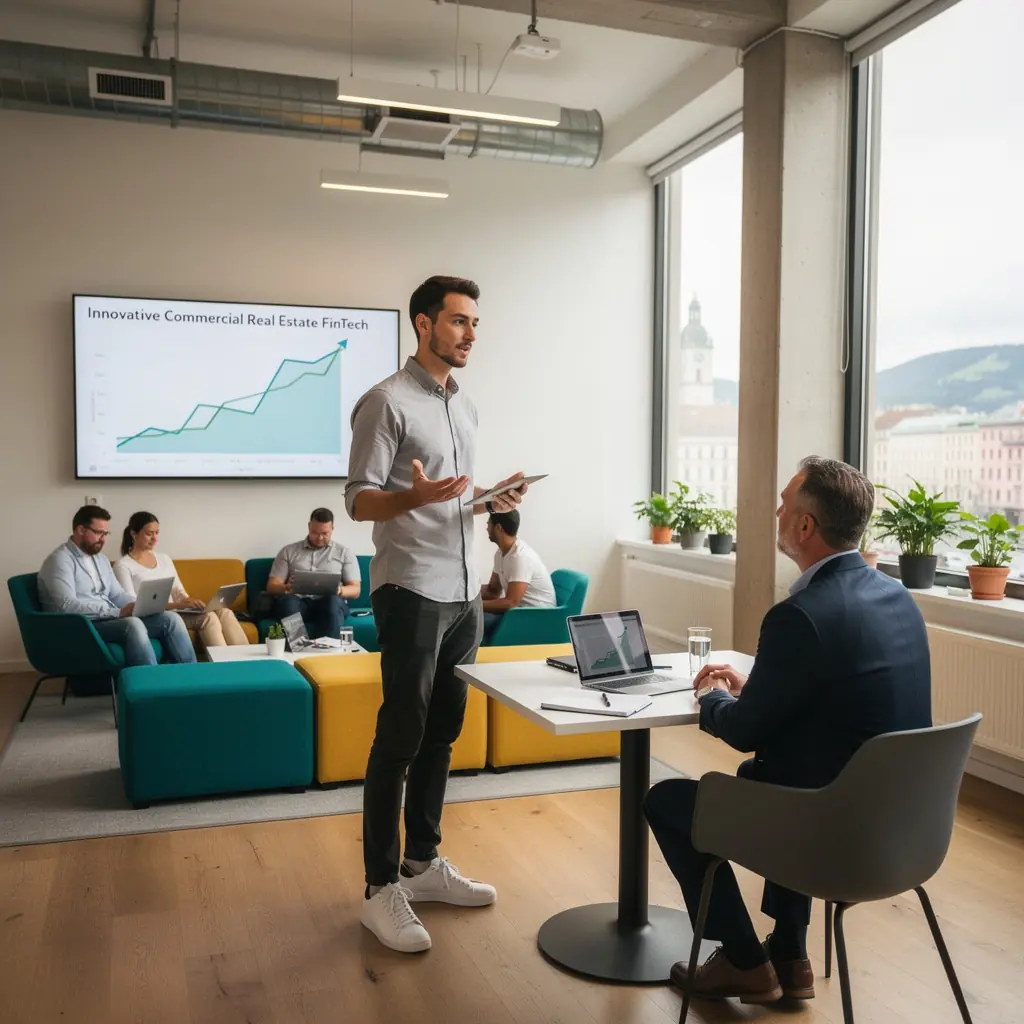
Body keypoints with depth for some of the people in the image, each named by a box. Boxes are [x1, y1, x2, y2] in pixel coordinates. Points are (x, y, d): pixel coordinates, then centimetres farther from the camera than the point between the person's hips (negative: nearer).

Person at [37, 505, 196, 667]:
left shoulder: (101, 559, 19)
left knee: (170, 618, -10)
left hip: (110, 619, 8)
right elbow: (67, 606, -21)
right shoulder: (60, 560, -9)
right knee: (133, 625, -36)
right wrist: (118, 612, -25)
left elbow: (118, 594, 20)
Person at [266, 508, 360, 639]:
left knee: (333, 601, -36)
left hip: (329, 602, 0)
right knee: (288, 601, -35)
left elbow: (355, 590, 10)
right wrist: (286, 588, -13)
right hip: (298, 601, 0)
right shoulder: (288, 551, 18)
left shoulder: (344, 552, 17)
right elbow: (271, 586, 12)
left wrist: (339, 590, -14)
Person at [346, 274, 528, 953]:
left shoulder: (466, 406, 17)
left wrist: (493, 503, 3)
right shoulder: (387, 402, -8)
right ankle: (382, 890, 6)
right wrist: (415, 496, -29)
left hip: (464, 593, 8)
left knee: (443, 732, 13)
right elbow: (359, 501, -10)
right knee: (400, 737, -4)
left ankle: (423, 863, 25)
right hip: (411, 592, -8)